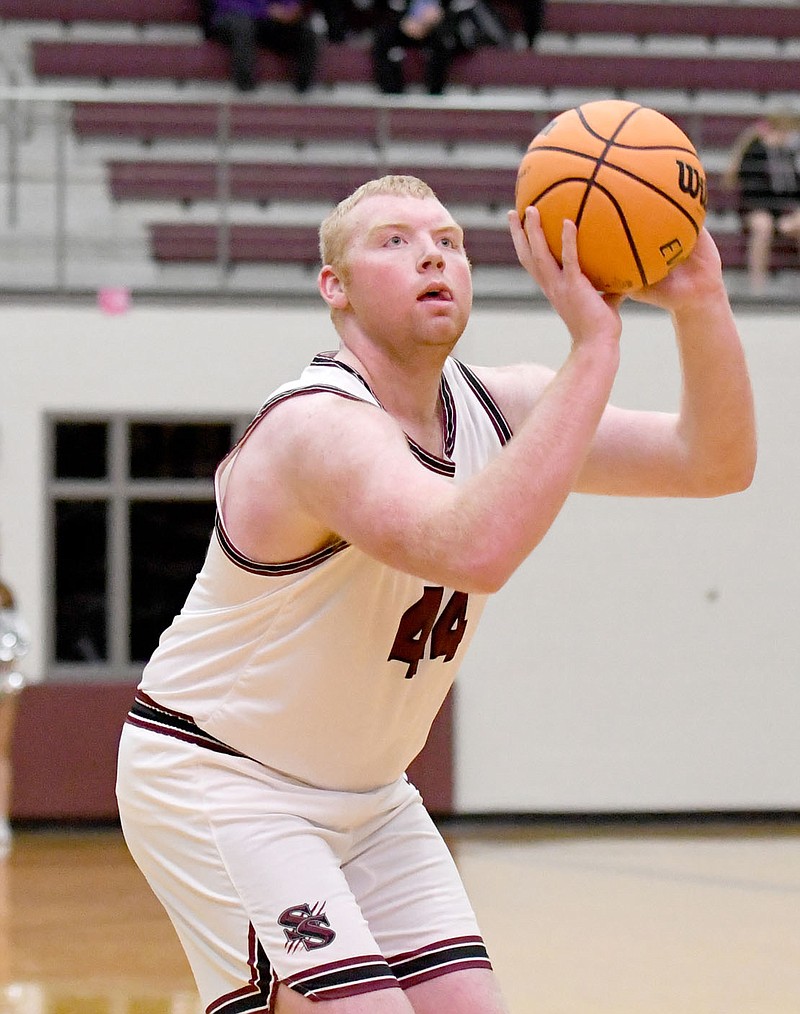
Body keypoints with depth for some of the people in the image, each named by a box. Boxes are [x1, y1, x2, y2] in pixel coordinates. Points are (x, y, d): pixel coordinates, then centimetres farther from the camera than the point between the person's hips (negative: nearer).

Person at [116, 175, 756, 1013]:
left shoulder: (494, 405, -1)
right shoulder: (322, 426, -26)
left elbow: (716, 463, -5)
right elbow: (474, 550, -46)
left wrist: (700, 302, -23)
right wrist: (594, 346, -44)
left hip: (365, 794, 8)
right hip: (214, 779, -8)